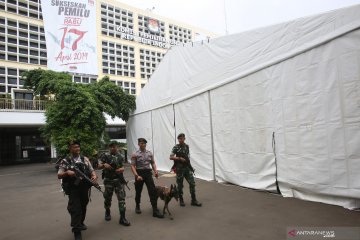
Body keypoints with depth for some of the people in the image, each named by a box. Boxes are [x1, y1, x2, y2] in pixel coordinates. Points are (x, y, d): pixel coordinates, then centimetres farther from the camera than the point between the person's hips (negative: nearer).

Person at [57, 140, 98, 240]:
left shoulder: (85, 159, 6)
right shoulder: (65, 161, -3)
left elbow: (91, 170, 6)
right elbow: (59, 176, -3)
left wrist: (94, 176, -15)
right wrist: (67, 173, -24)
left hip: (84, 188, 4)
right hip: (73, 189, -4)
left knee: (83, 207, 17)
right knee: (75, 208, -6)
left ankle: (80, 223, 40)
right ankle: (77, 231, 4)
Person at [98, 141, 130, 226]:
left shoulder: (120, 156, 6)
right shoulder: (105, 155, 1)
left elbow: (123, 167, 11)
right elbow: (99, 166, 1)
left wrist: (121, 169, -12)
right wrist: (104, 165, -19)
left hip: (119, 180, 1)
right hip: (108, 180, 0)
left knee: (121, 198, -4)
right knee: (107, 198, 13)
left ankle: (122, 218, 1)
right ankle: (107, 212, 39)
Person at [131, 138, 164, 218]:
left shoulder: (149, 153, 6)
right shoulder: (135, 154, -5)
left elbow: (153, 163, 11)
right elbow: (132, 166, -9)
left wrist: (155, 171, -5)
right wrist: (137, 175, -20)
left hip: (148, 173, 2)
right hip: (139, 174, -2)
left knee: (153, 191, -6)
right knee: (138, 191, 13)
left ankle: (155, 211, -2)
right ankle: (137, 207, 39)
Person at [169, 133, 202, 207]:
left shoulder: (187, 146, 7)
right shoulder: (176, 147, -7)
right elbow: (171, 157, -10)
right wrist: (179, 158, -18)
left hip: (187, 167, 4)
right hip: (180, 168, -4)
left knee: (192, 183, -2)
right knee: (180, 185, 6)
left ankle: (193, 201, 6)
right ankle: (181, 200, 21)